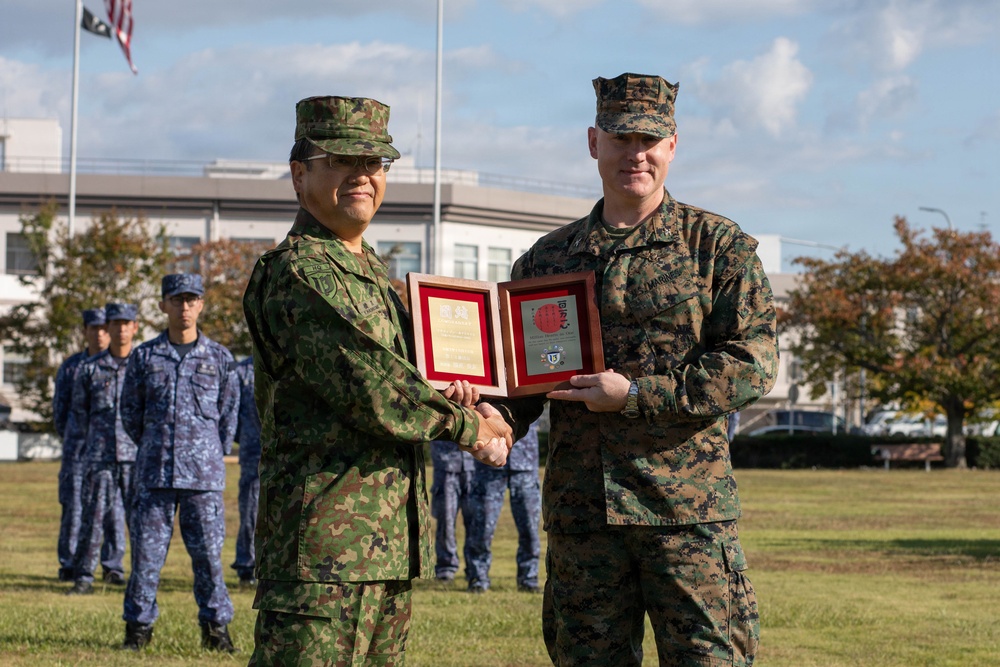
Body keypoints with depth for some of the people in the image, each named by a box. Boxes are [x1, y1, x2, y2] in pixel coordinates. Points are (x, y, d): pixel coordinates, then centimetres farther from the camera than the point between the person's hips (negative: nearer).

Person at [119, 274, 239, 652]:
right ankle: (138, 626, 11)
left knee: (207, 551, 1)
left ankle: (215, 628, 10)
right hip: (153, 474, 1)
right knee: (147, 549, 2)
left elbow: (228, 412, 14)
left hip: (204, 474, 0)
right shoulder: (144, 357, 6)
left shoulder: (219, 358, 6)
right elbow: (130, 411, 14)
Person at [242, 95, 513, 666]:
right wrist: (466, 426, -6)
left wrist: (438, 400, 6)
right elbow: (369, 388, -19)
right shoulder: (295, 273, -11)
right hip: (326, 540, -10)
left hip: (391, 547, 10)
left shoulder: (373, 272, 21)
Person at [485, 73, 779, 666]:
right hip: (580, 514, 4)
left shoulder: (720, 246, 3)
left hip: (688, 510, -3)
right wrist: (496, 418, -8)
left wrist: (635, 394, -13)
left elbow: (752, 364, -6)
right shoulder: (546, 259, 14)